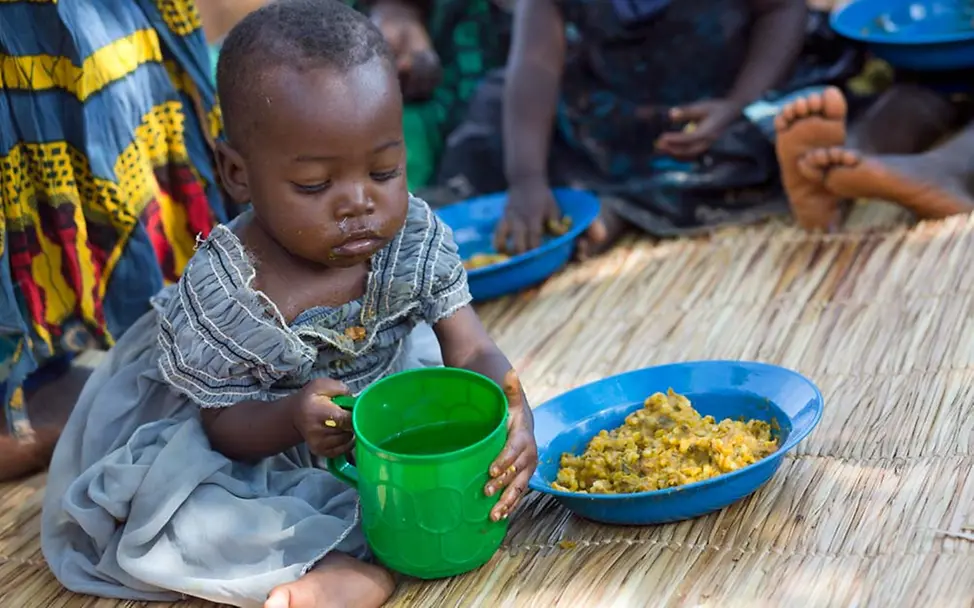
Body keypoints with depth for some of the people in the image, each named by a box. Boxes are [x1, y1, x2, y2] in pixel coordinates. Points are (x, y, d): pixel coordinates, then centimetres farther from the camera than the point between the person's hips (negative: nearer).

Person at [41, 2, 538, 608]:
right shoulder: (221, 293, -24)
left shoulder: (416, 240, -15)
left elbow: (474, 351, -13)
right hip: (269, 465, -3)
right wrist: (290, 419, -40)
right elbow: (224, 426, -16)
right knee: (153, 507, -25)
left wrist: (513, 413, -37)